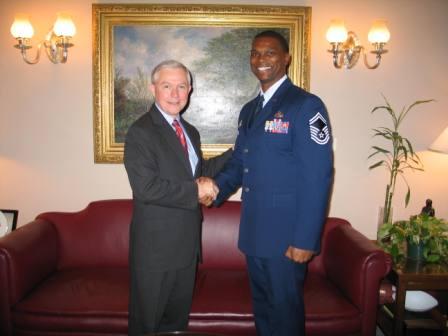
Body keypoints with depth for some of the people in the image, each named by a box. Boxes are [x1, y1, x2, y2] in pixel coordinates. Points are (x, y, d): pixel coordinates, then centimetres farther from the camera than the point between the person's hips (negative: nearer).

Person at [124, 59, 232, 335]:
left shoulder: (190, 131, 11)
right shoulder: (140, 132, -16)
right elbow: (146, 188, -25)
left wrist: (237, 152, 10)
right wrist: (195, 190, -19)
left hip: (188, 242, 7)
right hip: (156, 245, -7)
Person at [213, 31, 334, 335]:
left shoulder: (306, 105, -12)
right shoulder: (249, 110, 12)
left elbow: (318, 177, -17)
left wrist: (305, 240, -20)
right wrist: (216, 189, -5)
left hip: (286, 234, -7)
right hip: (254, 231, 7)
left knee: (285, 310, 9)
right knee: (261, 305, 20)